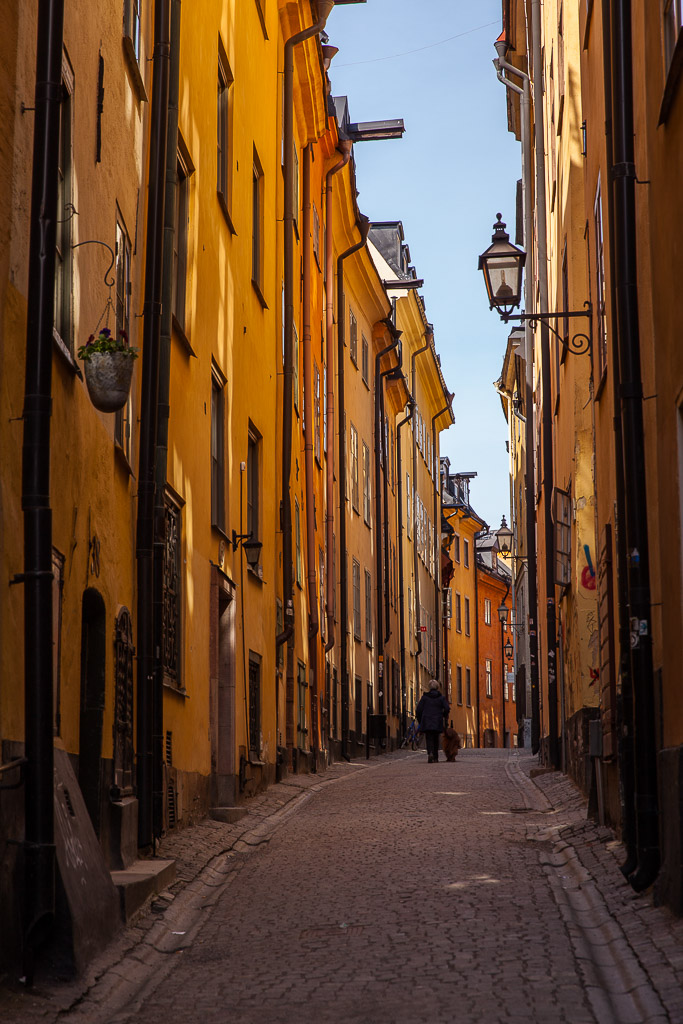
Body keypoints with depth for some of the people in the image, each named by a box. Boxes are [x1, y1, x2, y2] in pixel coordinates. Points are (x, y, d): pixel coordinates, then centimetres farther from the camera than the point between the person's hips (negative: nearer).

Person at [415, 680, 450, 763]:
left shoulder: (424, 697, 1)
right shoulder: (441, 697, 3)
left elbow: (419, 709, -2)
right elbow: (447, 708, -7)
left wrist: (420, 719, 12)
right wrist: (444, 716, 12)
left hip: (427, 722, -1)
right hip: (437, 722, 1)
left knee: (429, 739, -3)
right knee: (436, 740, 16)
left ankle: (430, 753, -28)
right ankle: (435, 757, 19)